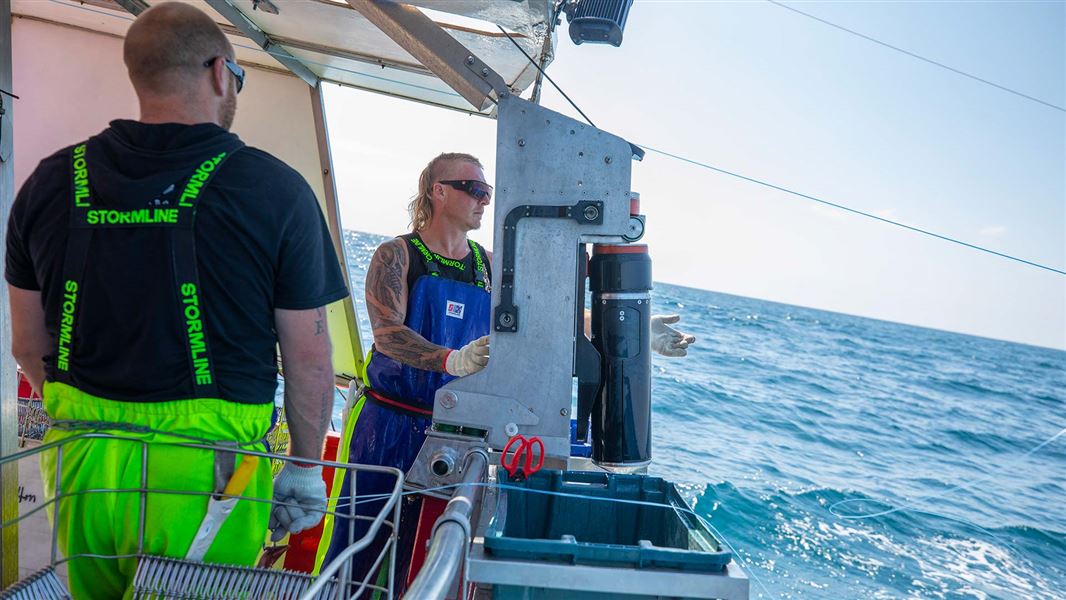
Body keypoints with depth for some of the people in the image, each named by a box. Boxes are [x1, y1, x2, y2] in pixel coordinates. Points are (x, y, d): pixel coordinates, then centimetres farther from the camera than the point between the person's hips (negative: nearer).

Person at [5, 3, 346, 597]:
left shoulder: (51, 182, 2)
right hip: (209, 469, -4)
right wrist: (305, 466, 3)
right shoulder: (275, 189, -11)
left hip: (81, 458, 5)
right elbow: (308, 355, -9)